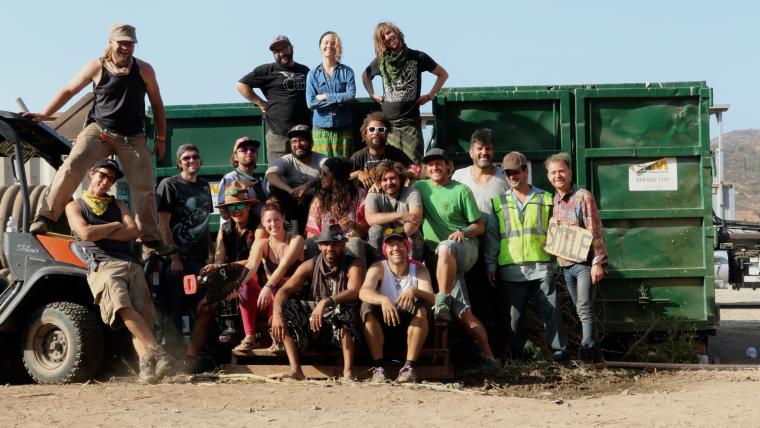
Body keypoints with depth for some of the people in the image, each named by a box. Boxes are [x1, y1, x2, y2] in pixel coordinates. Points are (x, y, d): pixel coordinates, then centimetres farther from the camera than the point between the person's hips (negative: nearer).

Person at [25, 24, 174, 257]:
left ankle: (151, 239, 9)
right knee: (73, 165, -26)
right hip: (99, 130, -2)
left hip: (133, 137, 2)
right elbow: (68, 91, 7)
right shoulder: (97, 67, -1)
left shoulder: (144, 70, 1)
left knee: (144, 188, -3)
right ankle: (44, 217, -21)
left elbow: (156, 104, 11)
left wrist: (161, 138, 10)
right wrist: (43, 115, 0)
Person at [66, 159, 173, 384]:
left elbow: (133, 232, 13)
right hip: (103, 265, -4)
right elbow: (86, 233, 0)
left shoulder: (118, 205, 31)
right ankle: (156, 351, -46)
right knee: (122, 304, -36)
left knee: (141, 315, -23)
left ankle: (147, 365, -41)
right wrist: (116, 225, 13)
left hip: (131, 264, 4)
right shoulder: (75, 206, 20)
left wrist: (99, 234, 5)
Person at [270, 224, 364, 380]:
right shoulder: (311, 265, 4)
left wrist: (326, 302, -41)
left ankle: (348, 371, -35)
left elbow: (354, 292, -25)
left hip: (342, 326, -4)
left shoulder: (352, 266, -5)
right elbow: (285, 290, -6)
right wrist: (277, 313, -27)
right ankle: (295, 370, -23)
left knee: (343, 308, -36)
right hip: (313, 322, 4)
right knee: (284, 308, -16)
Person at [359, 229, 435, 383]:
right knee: (368, 306, -28)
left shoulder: (419, 270, -3)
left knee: (422, 307, -28)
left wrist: (414, 291, -42)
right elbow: (363, 292, -27)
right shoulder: (378, 268, -7)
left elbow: (431, 298, -20)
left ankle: (409, 367, -30)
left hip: (411, 324, 0)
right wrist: (383, 300, -48)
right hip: (383, 323, 0)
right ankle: (378, 367, -27)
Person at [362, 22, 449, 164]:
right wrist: (372, 95, 16)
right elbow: (365, 76, 30)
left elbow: (443, 74, 10)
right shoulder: (380, 61, 9)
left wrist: (430, 96, 3)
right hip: (388, 122, 2)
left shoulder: (417, 57, 1)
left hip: (411, 121, -2)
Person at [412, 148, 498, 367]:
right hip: (438, 259, 3)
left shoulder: (461, 190, 1)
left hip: (465, 249, -3)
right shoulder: (420, 187, 11)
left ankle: (442, 302, -31)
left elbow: (479, 227, 0)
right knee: (464, 313, -10)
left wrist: (463, 232, -20)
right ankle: (488, 356, -9)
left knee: (445, 248, -40)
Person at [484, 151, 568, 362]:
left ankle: (559, 349, 3)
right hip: (511, 268, 1)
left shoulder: (545, 199, 10)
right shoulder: (498, 202, 12)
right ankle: (515, 353, 14)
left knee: (550, 309, -4)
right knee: (515, 313, 5)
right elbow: (491, 236, 11)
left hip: (541, 266, -1)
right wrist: (490, 265, 6)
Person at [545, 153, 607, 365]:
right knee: (581, 310, 11)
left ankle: (587, 355, -13)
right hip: (565, 265, 7)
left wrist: (598, 262, -17)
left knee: (584, 309, -13)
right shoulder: (552, 201, 12)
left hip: (584, 262, -7)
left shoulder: (583, 196, -8)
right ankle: (596, 355, 18)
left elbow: (595, 231, -12)